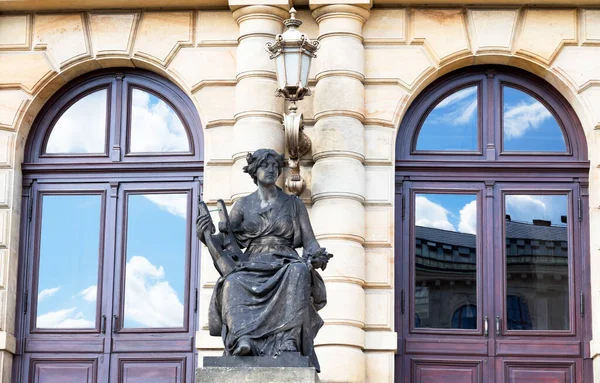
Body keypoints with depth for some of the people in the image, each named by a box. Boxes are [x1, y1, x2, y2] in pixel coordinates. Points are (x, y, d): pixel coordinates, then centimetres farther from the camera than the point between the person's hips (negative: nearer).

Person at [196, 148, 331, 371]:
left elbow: (309, 240, 9)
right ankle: (242, 338, -54)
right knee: (233, 284, -36)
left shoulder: (294, 204, 15)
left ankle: (288, 340, -48)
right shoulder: (243, 205, 16)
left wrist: (317, 256, -14)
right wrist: (206, 235, -11)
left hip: (285, 266, -1)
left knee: (298, 272, -39)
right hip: (252, 267, 1)